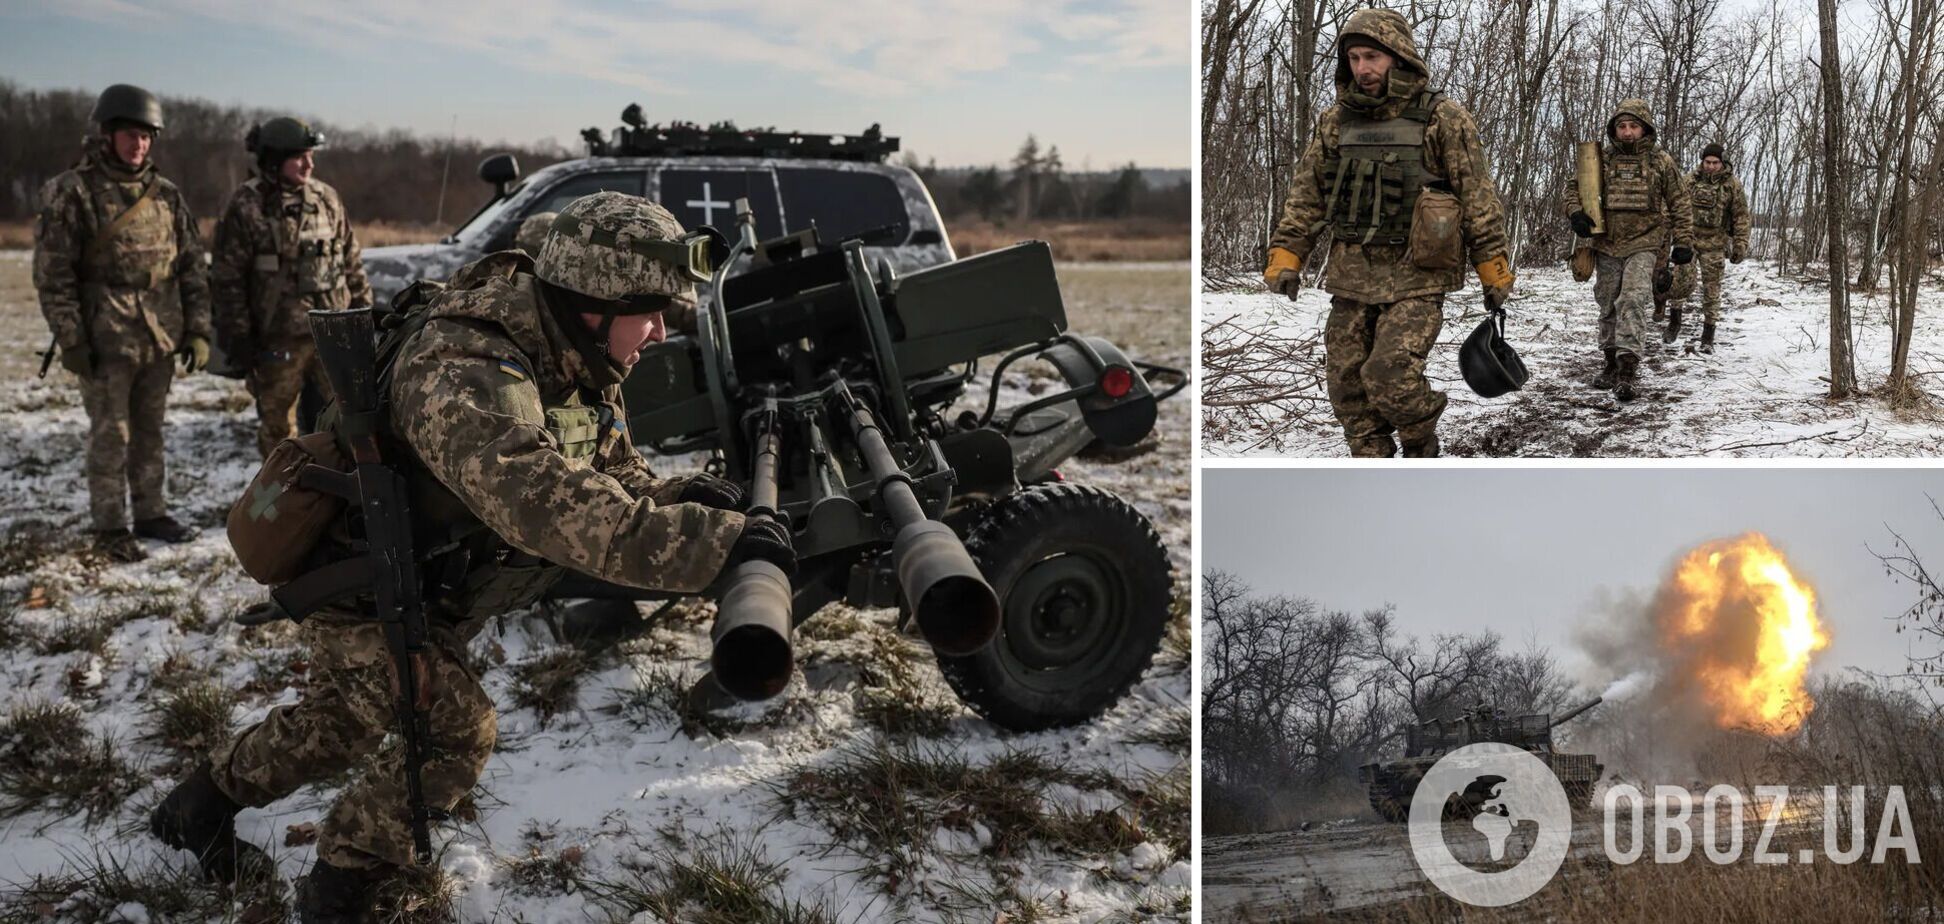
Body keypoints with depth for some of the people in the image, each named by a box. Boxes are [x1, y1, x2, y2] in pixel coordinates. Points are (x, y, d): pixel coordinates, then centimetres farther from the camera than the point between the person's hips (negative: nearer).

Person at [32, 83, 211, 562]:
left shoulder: (166, 195, 9)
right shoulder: (72, 193, -5)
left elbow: (192, 266, 12)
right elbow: (53, 275, -6)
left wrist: (198, 330, 6)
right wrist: (71, 340, -11)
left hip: (161, 338, 4)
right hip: (106, 340, -4)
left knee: (150, 432, 13)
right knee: (111, 436, 1)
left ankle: (151, 513, 24)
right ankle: (110, 528, 9)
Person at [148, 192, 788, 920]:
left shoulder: (574, 366, -9)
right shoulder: (467, 371, -39)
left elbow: (616, 478, -2)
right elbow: (544, 500, -54)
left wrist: (681, 498, -26)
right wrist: (710, 544, -58)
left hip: (423, 586, 9)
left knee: (343, 722, 21)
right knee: (454, 731, -14)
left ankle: (202, 804, 45)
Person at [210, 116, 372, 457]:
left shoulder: (327, 198, 8)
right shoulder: (245, 207, -5)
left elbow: (352, 262, 15)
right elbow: (227, 279, -5)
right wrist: (237, 339, -8)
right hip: (277, 341, -3)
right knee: (278, 427, 7)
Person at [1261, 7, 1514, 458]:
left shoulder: (1443, 120, -3)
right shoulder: (1335, 122, 10)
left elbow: (1478, 200, -2)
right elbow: (1306, 196, 12)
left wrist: (1494, 273, -3)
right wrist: (1285, 258, 2)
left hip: (1416, 280, -5)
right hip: (1351, 279, 5)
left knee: (1390, 375, -18)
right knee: (1348, 386, 4)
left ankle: (1422, 446, 11)